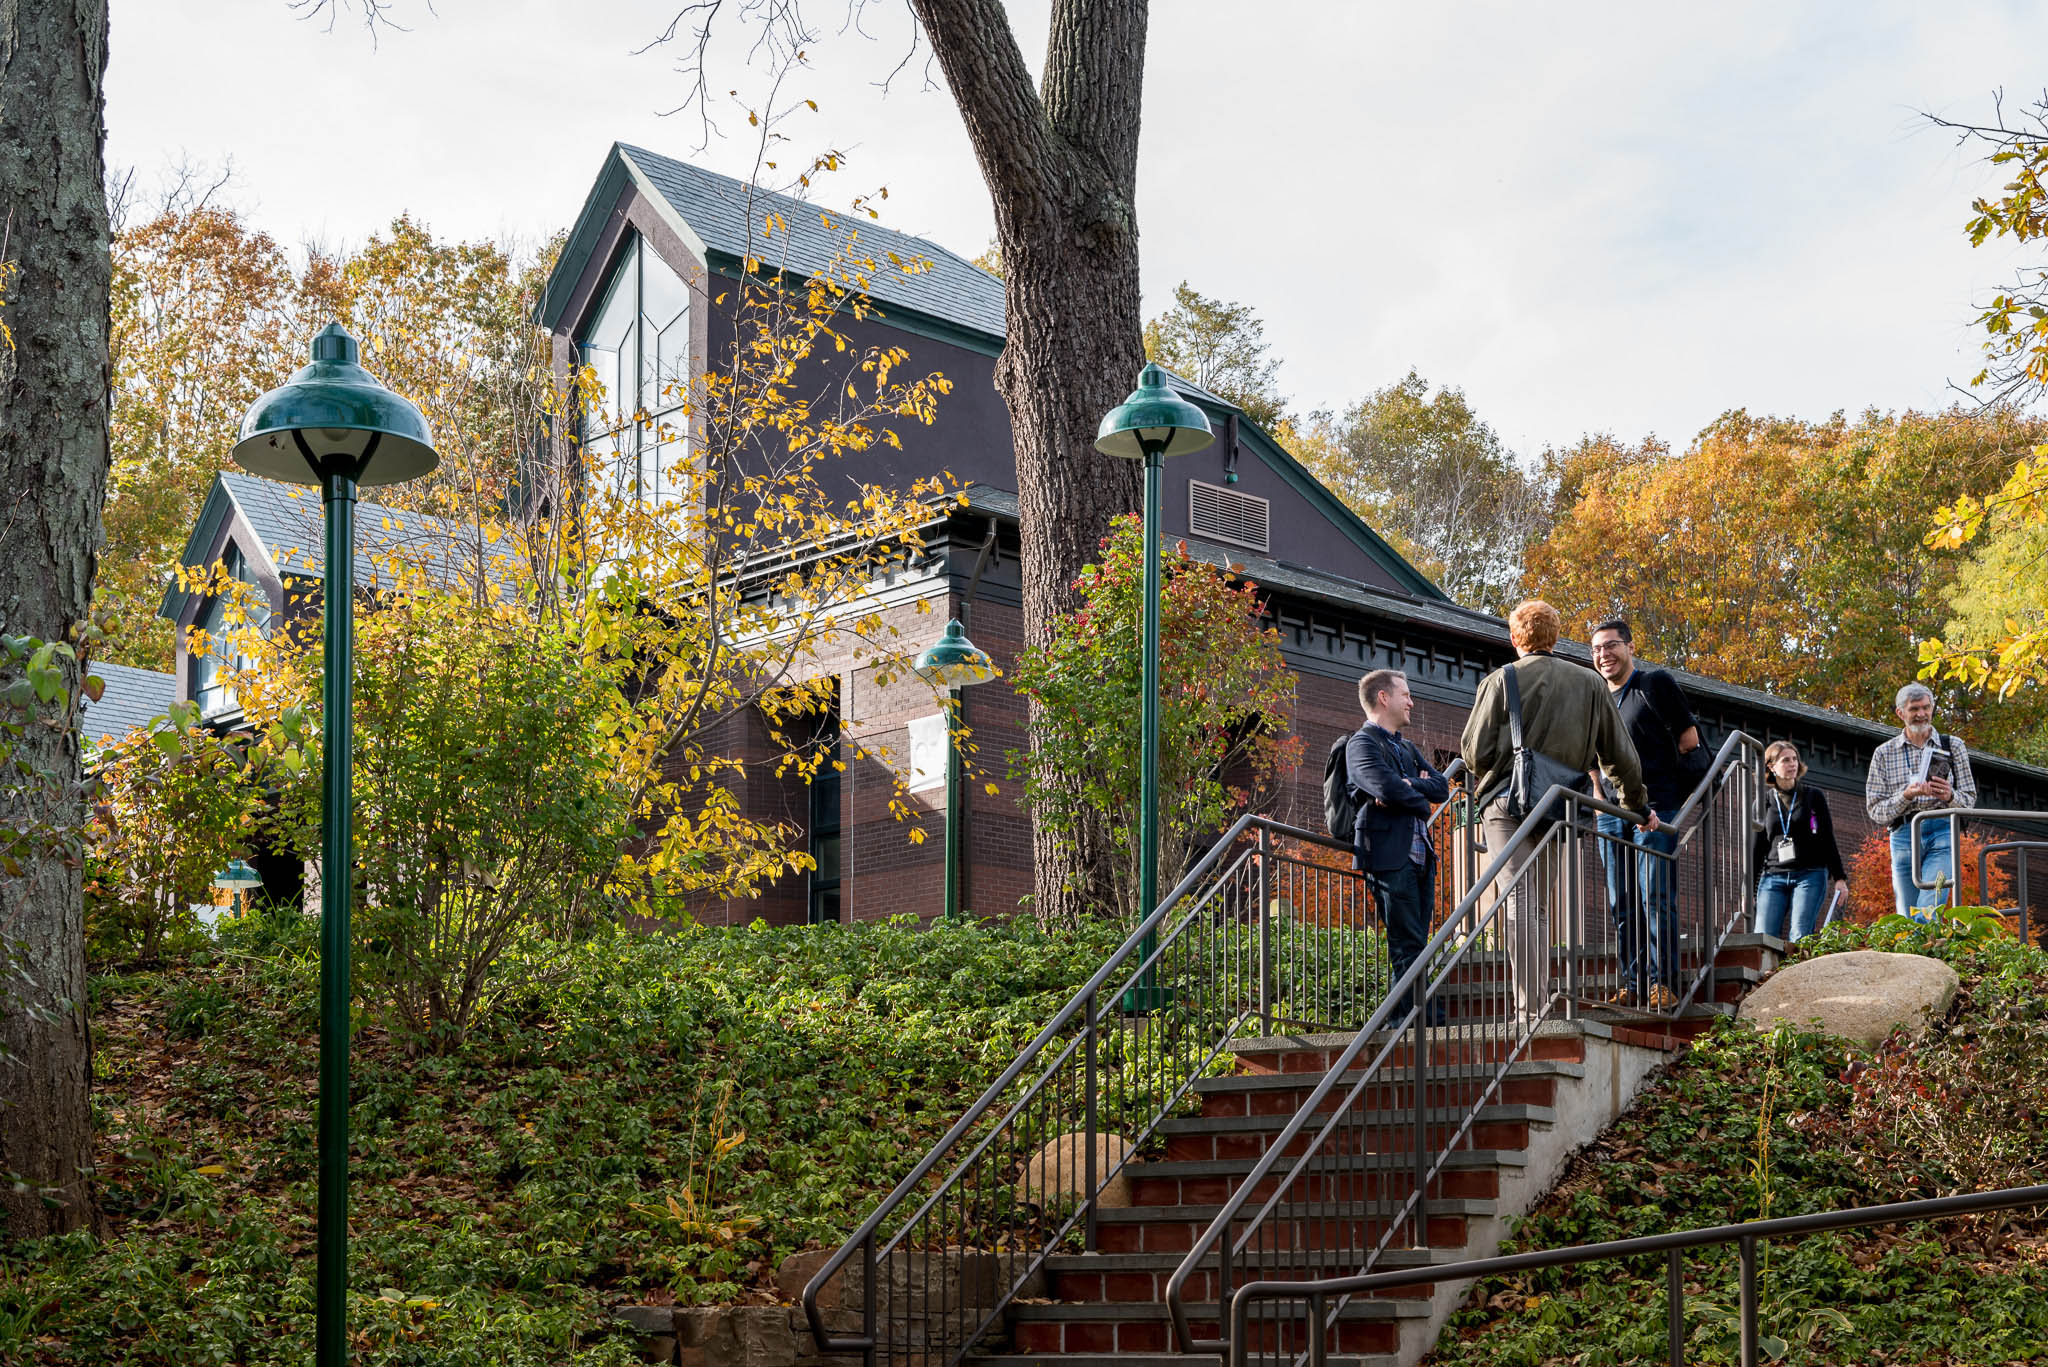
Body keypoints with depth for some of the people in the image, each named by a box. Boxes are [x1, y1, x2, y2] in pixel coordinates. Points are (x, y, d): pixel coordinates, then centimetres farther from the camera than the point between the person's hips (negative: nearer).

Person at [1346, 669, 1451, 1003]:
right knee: (1409, 945, -9)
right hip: (1390, 855, -9)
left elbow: (1441, 787, 12)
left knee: (1414, 945, 7)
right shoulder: (1363, 743, -4)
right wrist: (1422, 802, -1)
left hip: (1420, 855, 9)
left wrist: (1407, 785, -8)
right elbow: (1386, 786, -20)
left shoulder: (1407, 747, 25)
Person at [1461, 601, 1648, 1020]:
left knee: (1520, 898, -8)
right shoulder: (1590, 683, 10)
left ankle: (1529, 1006, -17)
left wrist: (1486, 779, 18)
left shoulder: (1501, 680, -2)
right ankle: (1542, 997, 13)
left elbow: (1475, 749, -5)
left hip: (1508, 801, -3)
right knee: (1540, 902, 14)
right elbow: (1619, 753, 15)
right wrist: (1637, 804, 28)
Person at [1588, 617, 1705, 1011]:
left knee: (1655, 897, -11)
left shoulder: (1655, 683, 1)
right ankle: (1634, 984, 8)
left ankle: (1663, 984, -9)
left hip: (1655, 809, -6)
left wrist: (1647, 768, 5)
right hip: (1612, 813, 6)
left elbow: (1689, 738, -1)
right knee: (1622, 904, 4)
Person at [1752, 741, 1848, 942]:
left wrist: (1839, 877, 3)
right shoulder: (1763, 802, 12)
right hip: (1773, 878, 2)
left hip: (1810, 875, -2)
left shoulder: (1813, 796, 9)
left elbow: (1828, 840, 10)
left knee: (1799, 939, -14)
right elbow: (1757, 847, 15)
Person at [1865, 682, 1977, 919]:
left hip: (1942, 833, -2)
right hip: (1903, 836, 2)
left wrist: (1950, 796, -11)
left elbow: (1970, 799, 12)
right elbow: (1875, 812, 6)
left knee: (1927, 912, -19)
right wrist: (1906, 795, -12)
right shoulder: (1884, 754, 11)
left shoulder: (1953, 746, 12)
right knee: (1906, 918, -1)